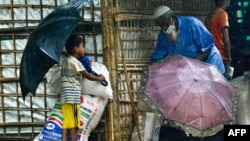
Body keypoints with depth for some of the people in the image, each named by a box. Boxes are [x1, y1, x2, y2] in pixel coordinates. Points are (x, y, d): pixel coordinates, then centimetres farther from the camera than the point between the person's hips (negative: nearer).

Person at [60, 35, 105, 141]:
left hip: (66, 97, 8)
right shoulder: (75, 62, -8)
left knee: (66, 124, 1)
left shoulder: (66, 59, 17)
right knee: (74, 125, -7)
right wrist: (100, 78, 11)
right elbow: (88, 76, -5)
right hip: (72, 97, -8)